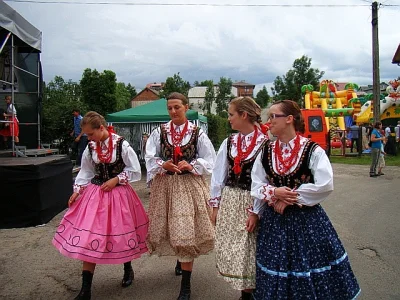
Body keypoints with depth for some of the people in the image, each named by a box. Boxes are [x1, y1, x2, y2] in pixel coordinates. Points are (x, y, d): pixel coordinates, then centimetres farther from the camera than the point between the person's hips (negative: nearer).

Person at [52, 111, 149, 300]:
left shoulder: (122, 145, -12)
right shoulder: (90, 148, 0)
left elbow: (134, 171, -7)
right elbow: (86, 172, 9)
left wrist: (116, 180, -15)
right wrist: (77, 191, -1)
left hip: (118, 194, -3)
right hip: (94, 194, 4)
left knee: (121, 233, 11)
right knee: (89, 238, 0)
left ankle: (128, 269, 42)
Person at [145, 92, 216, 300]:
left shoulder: (197, 133, -3)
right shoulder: (159, 132, 1)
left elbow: (208, 160, -1)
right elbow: (150, 159, 0)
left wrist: (191, 166, -17)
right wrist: (163, 165, -18)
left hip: (190, 185, -2)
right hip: (165, 185, 3)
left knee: (187, 231, -3)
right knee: (170, 228, 14)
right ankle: (181, 259, 49)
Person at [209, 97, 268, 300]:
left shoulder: (265, 143, -10)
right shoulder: (228, 143, 7)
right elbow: (219, 174, 8)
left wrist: (256, 211, -14)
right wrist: (215, 204, 6)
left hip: (250, 204, -5)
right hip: (228, 202, 6)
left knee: (247, 252, 5)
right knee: (230, 251, 12)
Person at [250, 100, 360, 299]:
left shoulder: (312, 150, -9)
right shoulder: (266, 152, 3)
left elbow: (325, 186, -16)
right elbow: (256, 185, 5)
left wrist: (290, 197, -16)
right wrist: (274, 193, -16)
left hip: (307, 219, -3)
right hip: (274, 220, 4)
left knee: (309, 265, 7)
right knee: (276, 271, 13)